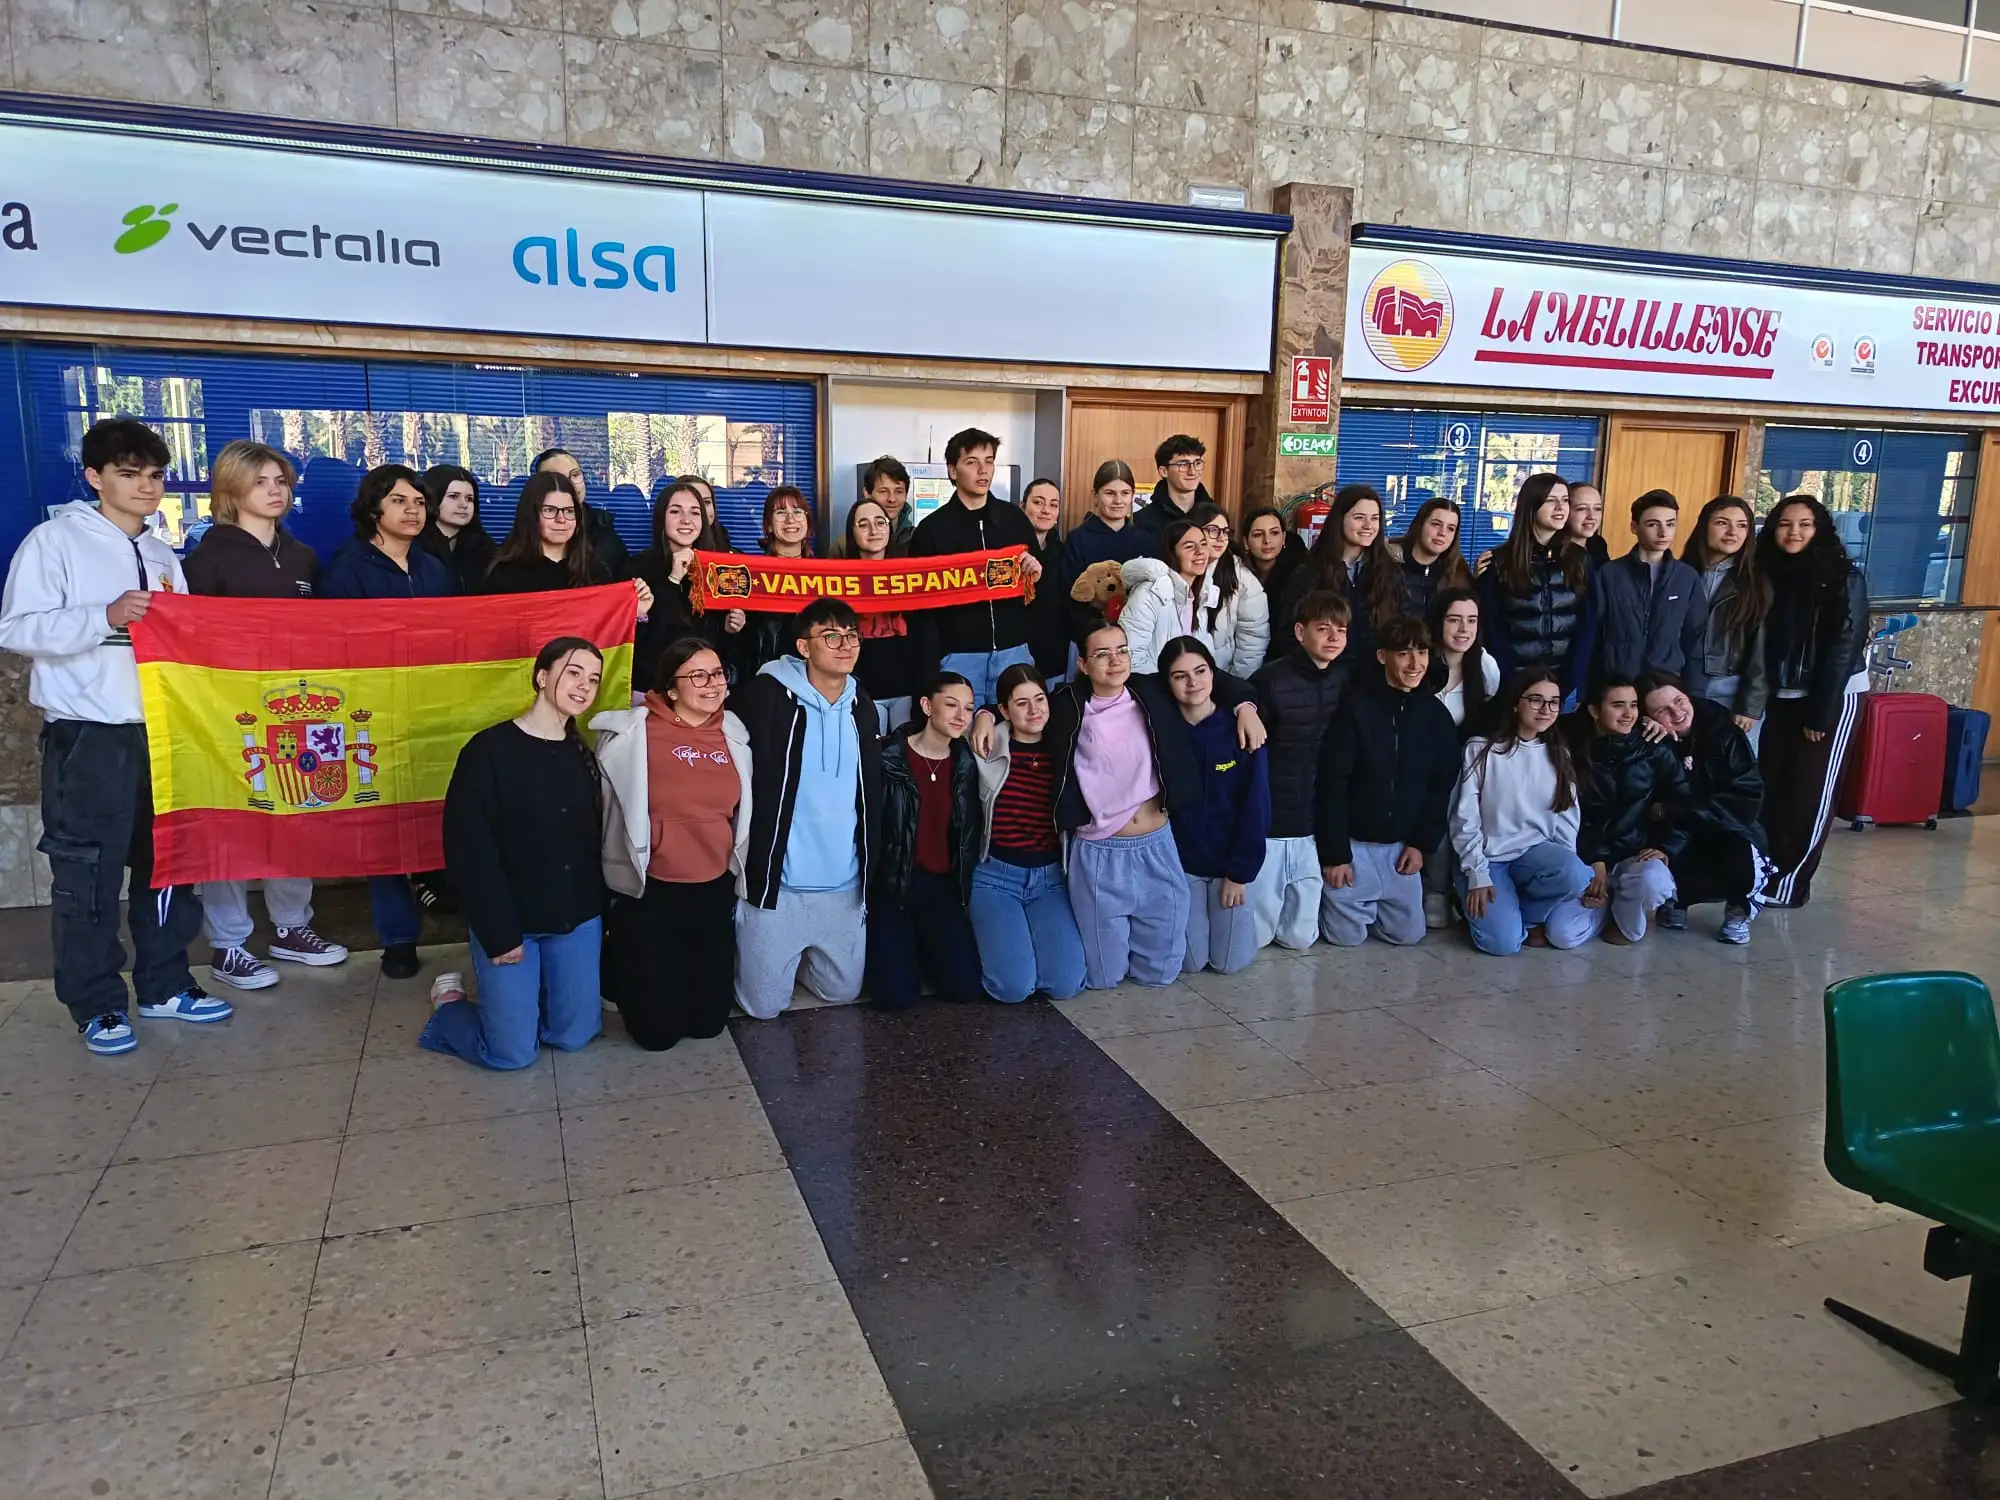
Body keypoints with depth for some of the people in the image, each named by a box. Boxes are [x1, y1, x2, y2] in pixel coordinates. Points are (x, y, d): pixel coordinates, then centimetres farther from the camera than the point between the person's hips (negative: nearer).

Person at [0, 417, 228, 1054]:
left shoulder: (162, 555, 15)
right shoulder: (56, 540, -4)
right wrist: (105, 617, -23)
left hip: (161, 732, 6)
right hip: (87, 737, -6)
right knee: (87, 874, 2)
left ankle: (164, 984, 23)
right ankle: (96, 1003, 13)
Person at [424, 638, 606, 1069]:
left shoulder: (585, 755, 6)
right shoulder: (489, 750, -12)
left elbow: (597, 842, 8)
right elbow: (468, 850, -14)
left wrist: (602, 912, 0)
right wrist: (499, 933, -15)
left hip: (577, 920, 5)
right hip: (508, 921, -5)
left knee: (574, 1037, 8)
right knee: (513, 1052, -1)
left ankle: (525, 998, 37)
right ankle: (449, 1003, 28)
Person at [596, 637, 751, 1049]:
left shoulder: (733, 734, 2)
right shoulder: (635, 733, -14)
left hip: (715, 890, 5)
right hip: (649, 894, -4)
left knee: (709, 1022, 12)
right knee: (657, 1030, 4)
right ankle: (616, 964, 33)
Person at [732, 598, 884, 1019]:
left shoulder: (861, 706, 6)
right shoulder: (766, 696, -12)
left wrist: (870, 868, 14)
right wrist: (749, 867, -10)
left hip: (845, 885, 5)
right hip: (777, 882, -5)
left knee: (843, 992, 16)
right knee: (763, 1004, 4)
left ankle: (796, 959, 43)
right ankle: (743, 957, 35)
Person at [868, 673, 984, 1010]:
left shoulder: (966, 765, 3)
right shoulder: (889, 758, -11)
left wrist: (964, 885, 7)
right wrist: (871, 883, -9)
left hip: (941, 885, 4)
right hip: (890, 882, -4)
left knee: (966, 987, -9)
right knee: (897, 995, -14)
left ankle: (923, 944, 21)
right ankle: (893, 944, 19)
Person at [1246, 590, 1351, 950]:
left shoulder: (1346, 679, 1)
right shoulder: (1270, 680, -14)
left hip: (1317, 824, 4)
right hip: (1268, 823, -4)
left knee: (1300, 936, 10)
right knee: (1255, 936, 4)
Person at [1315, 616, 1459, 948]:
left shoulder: (1436, 714, 0)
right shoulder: (1355, 705, -15)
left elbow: (1441, 787, 6)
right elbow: (1331, 784, -16)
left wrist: (1422, 844, -2)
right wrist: (1334, 853, -16)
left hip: (1402, 844, 4)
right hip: (1353, 841, -4)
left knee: (1408, 934, 8)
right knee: (1347, 935, -1)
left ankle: (1373, 905, 36)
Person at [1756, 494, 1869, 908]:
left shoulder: (1843, 578, -10)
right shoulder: (1769, 574, 4)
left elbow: (1843, 648, -14)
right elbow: (1761, 642, 5)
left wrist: (1821, 714, -16)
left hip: (1833, 697, -5)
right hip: (1782, 697, 5)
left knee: (1809, 793, 0)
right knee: (1770, 785, 3)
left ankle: (1791, 883, 9)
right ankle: (1764, 870, 14)